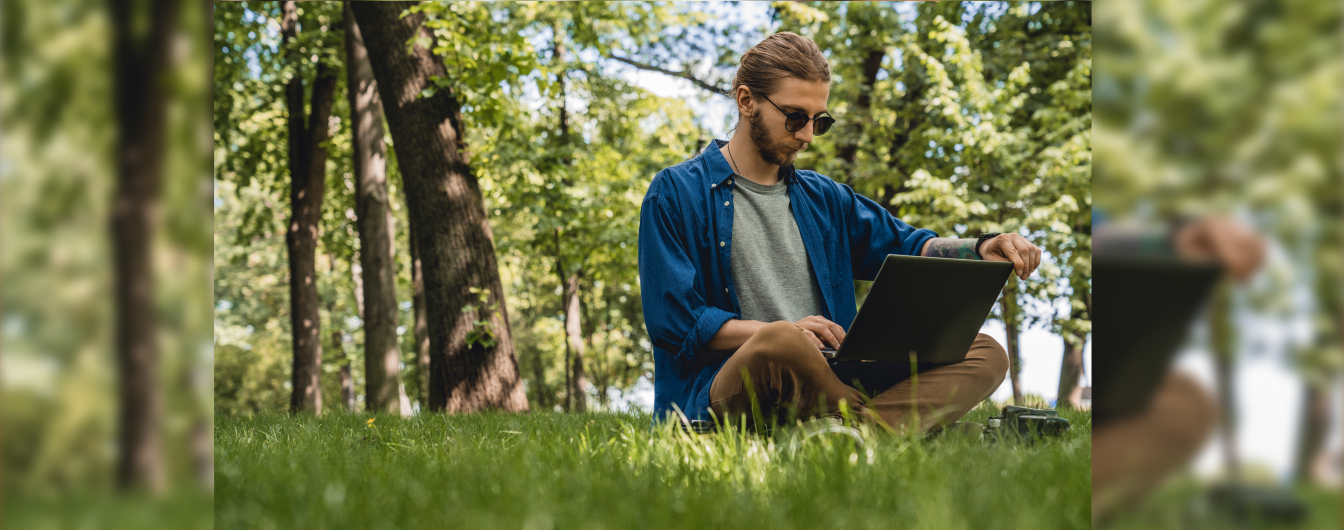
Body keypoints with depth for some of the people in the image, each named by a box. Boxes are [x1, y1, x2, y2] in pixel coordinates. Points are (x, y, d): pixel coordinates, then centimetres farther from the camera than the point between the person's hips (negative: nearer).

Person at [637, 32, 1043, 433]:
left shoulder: (824, 199, 25)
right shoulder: (676, 193, 5)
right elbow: (672, 320, -4)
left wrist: (983, 249, 3)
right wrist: (782, 332, -17)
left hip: (826, 381, 7)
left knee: (985, 354, -11)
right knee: (781, 342, -42)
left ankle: (871, 428, -38)